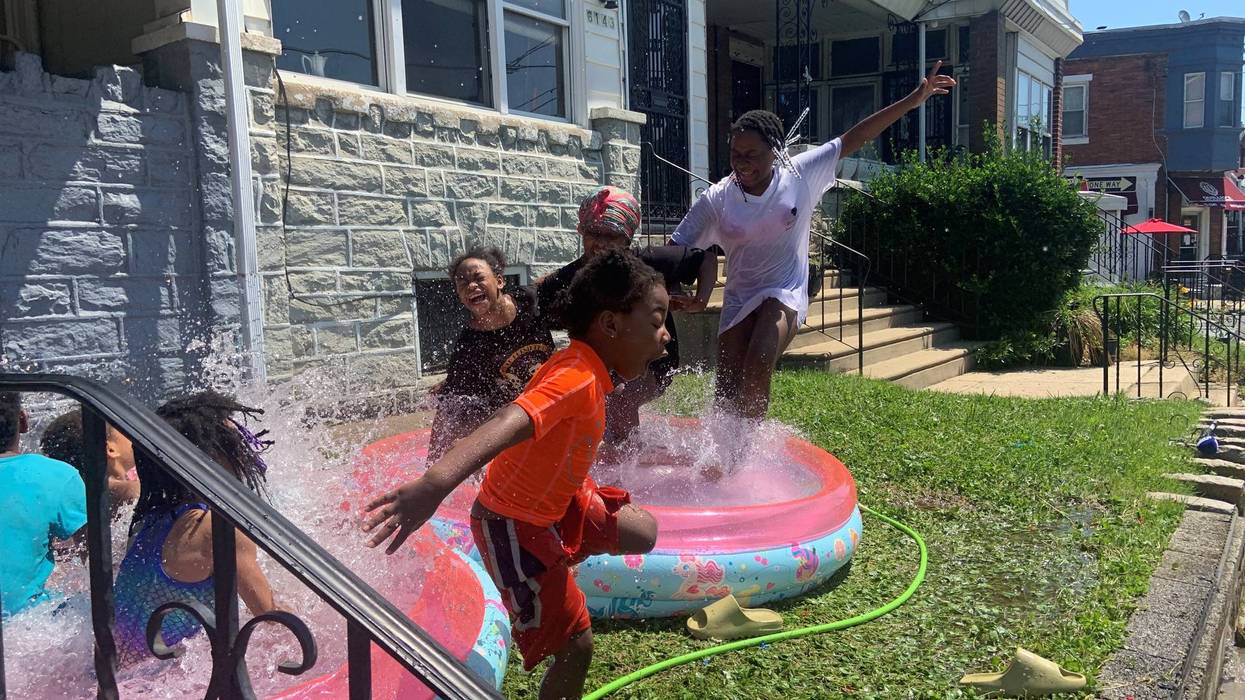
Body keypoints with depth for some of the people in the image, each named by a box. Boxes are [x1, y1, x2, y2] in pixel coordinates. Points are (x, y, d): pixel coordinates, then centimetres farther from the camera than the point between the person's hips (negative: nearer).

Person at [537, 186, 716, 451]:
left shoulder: (647, 262, -18)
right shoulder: (568, 278, -12)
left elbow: (707, 259, -6)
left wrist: (700, 302, -16)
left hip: (652, 365, -4)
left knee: (617, 396, -30)